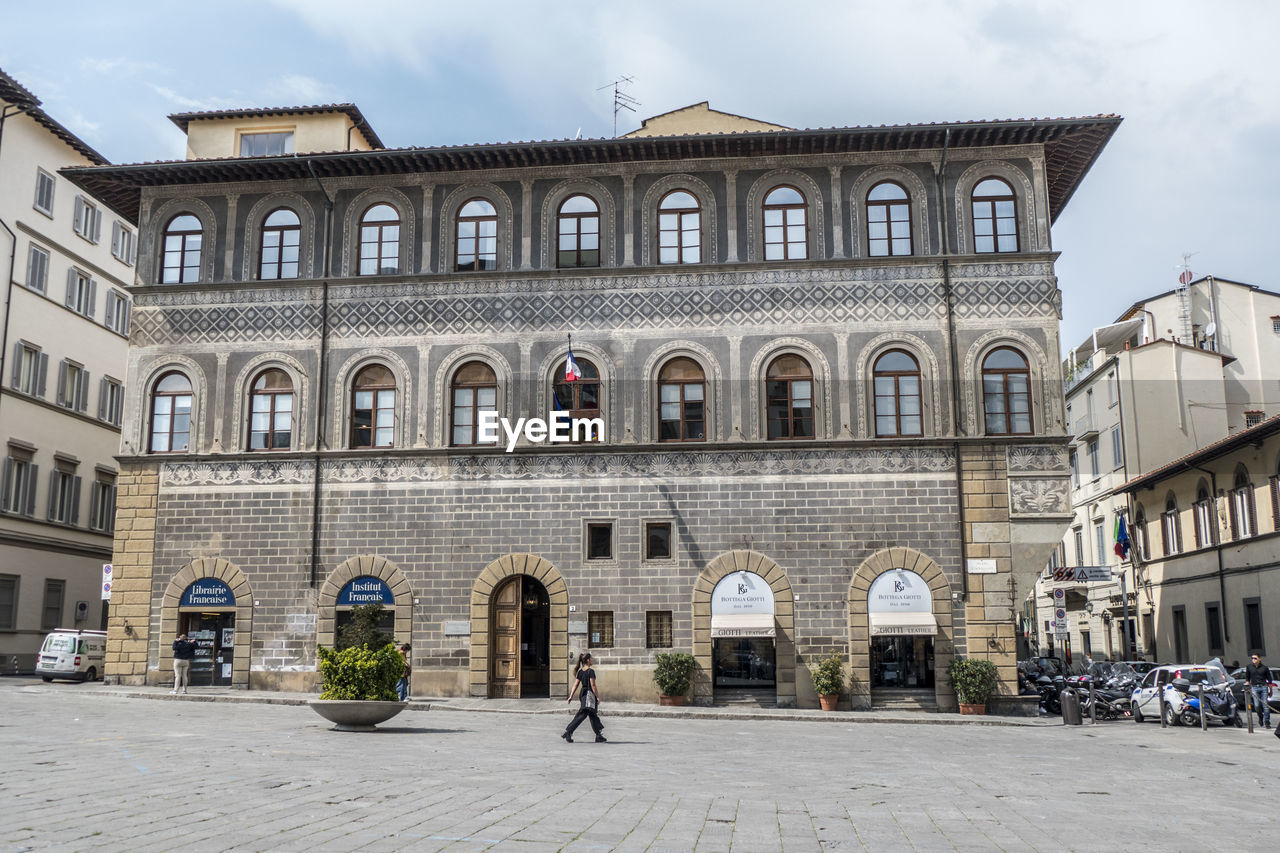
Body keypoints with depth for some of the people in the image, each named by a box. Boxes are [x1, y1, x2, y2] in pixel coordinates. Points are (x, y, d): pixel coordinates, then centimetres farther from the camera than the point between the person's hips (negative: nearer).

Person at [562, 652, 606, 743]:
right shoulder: (590, 671, -14)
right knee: (582, 715, -8)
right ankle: (568, 732, -12)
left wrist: (571, 696, 7)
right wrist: (597, 696, -9)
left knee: (593, 715, 15)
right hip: (589, 694, -9)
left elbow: (575, 685, 6)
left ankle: (599, 736, 21)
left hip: (583, 694, 9)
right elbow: (593, 685, -15)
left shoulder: (580, 672, 8)